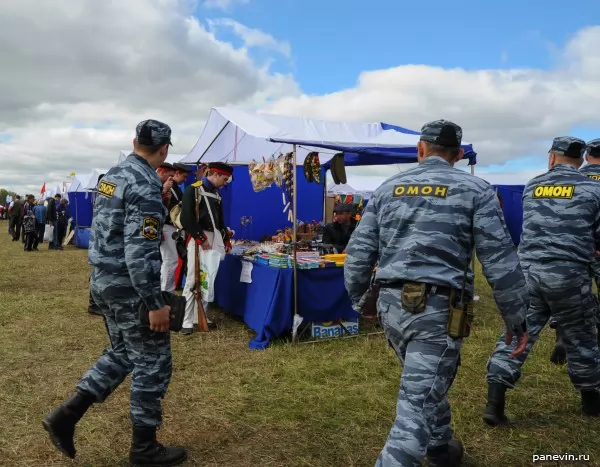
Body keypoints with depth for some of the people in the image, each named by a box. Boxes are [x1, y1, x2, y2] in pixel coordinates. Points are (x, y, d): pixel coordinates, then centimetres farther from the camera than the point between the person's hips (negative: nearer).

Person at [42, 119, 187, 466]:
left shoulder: (112, 175, 9)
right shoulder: (145, 186, -20)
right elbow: (140, 252, -25)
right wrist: (156, 302, -21)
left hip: (103, 281, 9)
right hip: (129, 288, -9)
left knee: (123, 354, 22)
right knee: (152, 363, 5)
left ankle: (66, 416, 21)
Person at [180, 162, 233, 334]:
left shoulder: (216, 194, 17)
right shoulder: (193, 190, -6)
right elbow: (186, 218, -15)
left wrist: (226, 240, 15)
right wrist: (201, 239, -16)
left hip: (214, 240, 8)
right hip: (197, 239, -7)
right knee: (193, 280, -8)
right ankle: (187, 321, -2)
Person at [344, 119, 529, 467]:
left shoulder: (388, 188, 9)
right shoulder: (475, 190, -1)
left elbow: (359, 252, 7)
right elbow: (500, 262, -5)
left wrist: (357, 299, 21)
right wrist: (517, 319, 4)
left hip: (391, 304, 6)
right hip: (438, 309, -5)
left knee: (427, 384, 28)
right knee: (417, 405, -2)